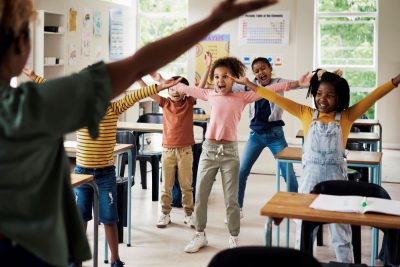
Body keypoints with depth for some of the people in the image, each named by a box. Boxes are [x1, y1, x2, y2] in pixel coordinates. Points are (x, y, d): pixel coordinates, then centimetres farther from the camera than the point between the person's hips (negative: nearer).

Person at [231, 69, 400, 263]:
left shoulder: (346, 116, -2)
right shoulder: (306, 114, 2)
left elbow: (373, 96, -8)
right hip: (309, 177, 2)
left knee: (341, 233, 10)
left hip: (336, 178, -1)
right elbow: (278, 99, 2)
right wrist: (249, 84, 1)